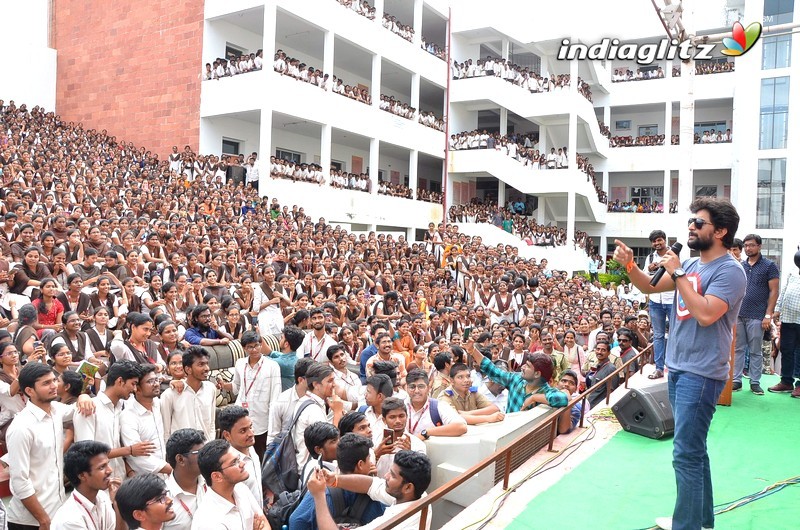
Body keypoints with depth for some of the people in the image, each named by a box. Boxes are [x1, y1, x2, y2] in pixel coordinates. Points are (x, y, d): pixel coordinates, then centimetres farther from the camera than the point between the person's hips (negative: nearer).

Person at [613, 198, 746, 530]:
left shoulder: (729, 271, -15)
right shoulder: (691, 265, 10)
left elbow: (706, 314, -27)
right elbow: (649, 287, 14)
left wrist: (677, 274, -21)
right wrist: (629, 264, -4)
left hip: (701, 374, -9)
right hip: (678, 368, 9)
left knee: (686, 455, -7)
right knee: (694, 449, 19)